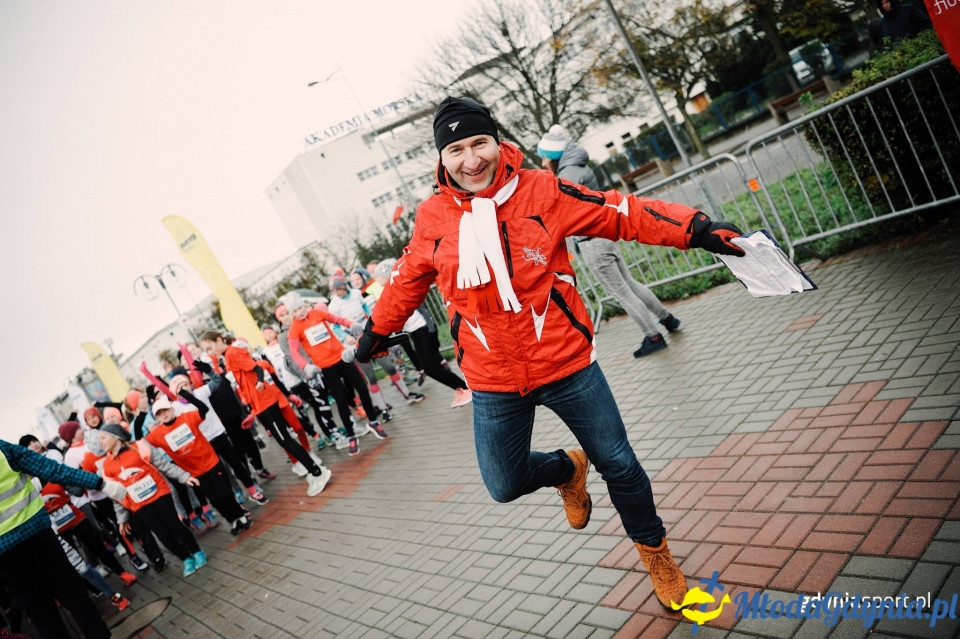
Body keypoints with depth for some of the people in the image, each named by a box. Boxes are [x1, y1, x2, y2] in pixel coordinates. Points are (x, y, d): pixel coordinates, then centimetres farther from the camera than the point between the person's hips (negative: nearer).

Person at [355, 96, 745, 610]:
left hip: (566, 364, -1)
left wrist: (695, 229, -12)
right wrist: (377, 330, 27)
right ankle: (566, 470, 41)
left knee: (618, 464, 9)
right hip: (493, 384, 2)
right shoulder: (431, 218, -1)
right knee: (505, 486, 7)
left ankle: (653, 549, 39)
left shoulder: (541, 191, -7)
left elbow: (620, 213, -5)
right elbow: (408, 280, 15)